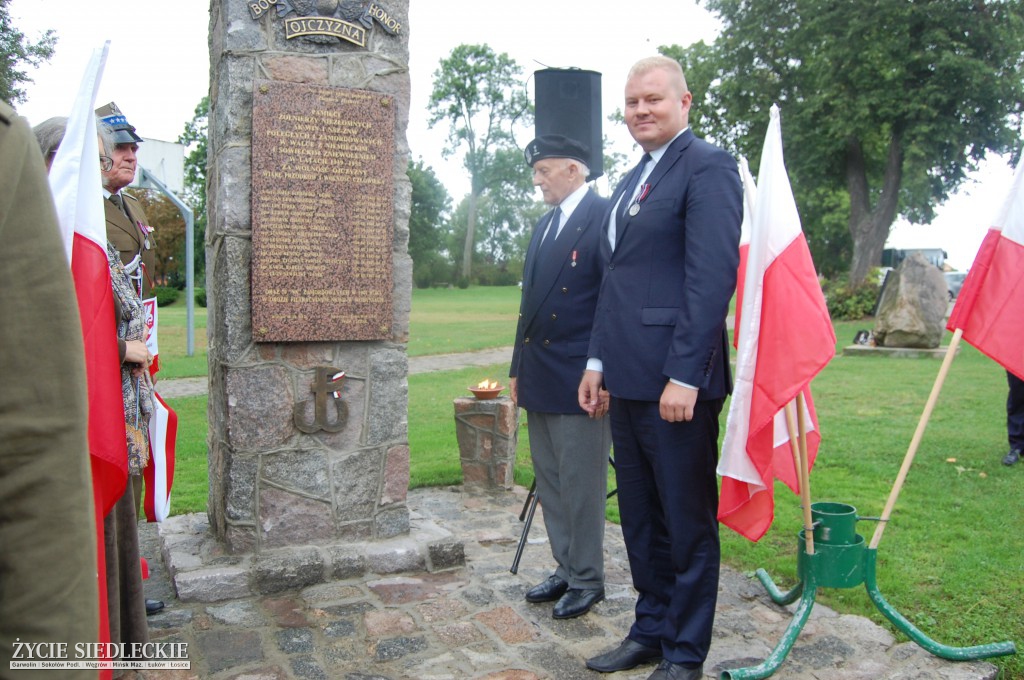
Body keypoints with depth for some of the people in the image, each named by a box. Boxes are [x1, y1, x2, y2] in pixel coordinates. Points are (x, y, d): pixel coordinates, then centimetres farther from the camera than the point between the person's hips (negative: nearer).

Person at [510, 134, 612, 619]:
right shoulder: (544, 226, 16)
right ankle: (566, 570, 31)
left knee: (581, 485, 3)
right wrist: (518, 367, 16)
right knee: (549, 484, 16)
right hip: (539, 379, 9)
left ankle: (587, 580, 19)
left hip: (578, 380, -9)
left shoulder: (604, 218, -10)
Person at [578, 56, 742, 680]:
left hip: (676, 380, -9)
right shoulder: (630, 183, 19)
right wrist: (599, 360, 16)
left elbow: (713, 277, -17)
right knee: (640, 520, 18)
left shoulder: (707, 166, -8)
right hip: (629, 381, 9)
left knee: (688, 523, 6)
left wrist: (685, 375, -21)